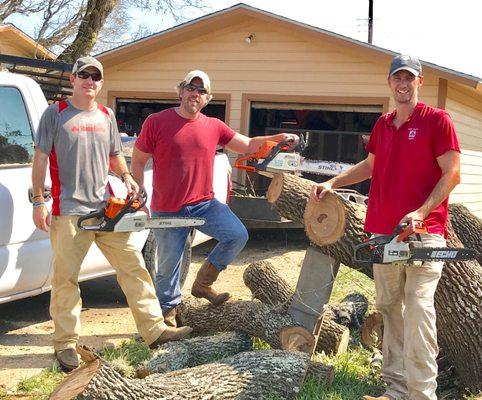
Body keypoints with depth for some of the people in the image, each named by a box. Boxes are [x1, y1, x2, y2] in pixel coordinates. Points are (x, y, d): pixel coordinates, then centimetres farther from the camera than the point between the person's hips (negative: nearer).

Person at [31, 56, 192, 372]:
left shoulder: (106, 116, 15)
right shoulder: (56, 114, 1)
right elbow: (41, 158, -1)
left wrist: (126, 177, 6)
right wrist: (38, 200, -8)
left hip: (106, 207, 5)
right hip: (69, 211, -4)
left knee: (134, 267, 2)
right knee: (66, 278, 0)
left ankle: (154, 330, 9)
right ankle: (66, 344, 10)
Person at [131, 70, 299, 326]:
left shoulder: (214, 126, 6)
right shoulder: (156, 123, -6)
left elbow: (248, 145, 10)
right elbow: (137, 163, 0)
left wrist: (278, 138, -4)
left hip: (204, 204, 3)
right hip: (168, 211, -3)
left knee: (238, 235, -14)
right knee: (168, 266, 6)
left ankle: (203, 283, 6)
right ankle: (168, 311, 31)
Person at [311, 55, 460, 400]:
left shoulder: (436, 120, -3)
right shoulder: (383, 125, 16)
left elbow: (452, 174, -8)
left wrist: (421, 212, -17)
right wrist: (332, 183, 21)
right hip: (383, 232, 7)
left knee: (418, 308, -13)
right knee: (389, 307, 9)